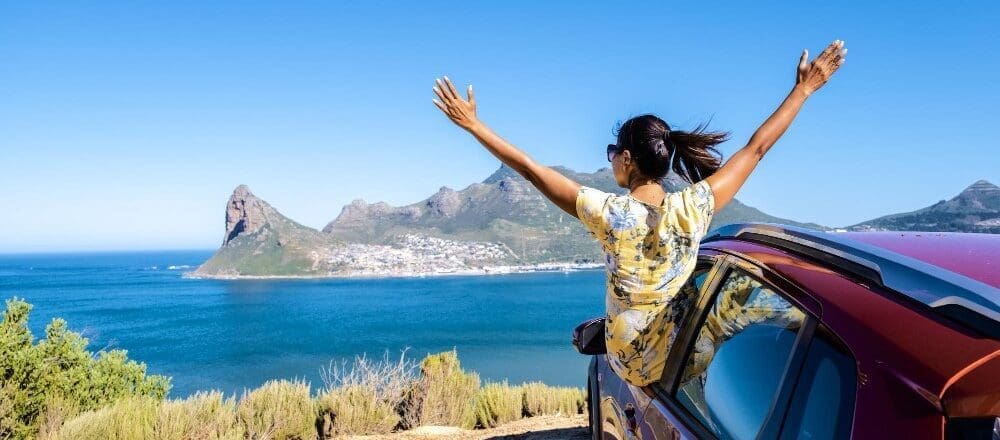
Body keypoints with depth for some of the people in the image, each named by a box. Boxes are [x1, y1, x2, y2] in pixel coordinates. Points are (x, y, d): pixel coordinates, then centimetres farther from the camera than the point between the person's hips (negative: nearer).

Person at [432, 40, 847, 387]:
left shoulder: (609, 213, -23)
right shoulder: (692, 207, -18)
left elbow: (531, 169, -17)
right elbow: (756, 147, -8)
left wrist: (473, 124, -9)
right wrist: (804, 89, 4)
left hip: (626, 365, -1)